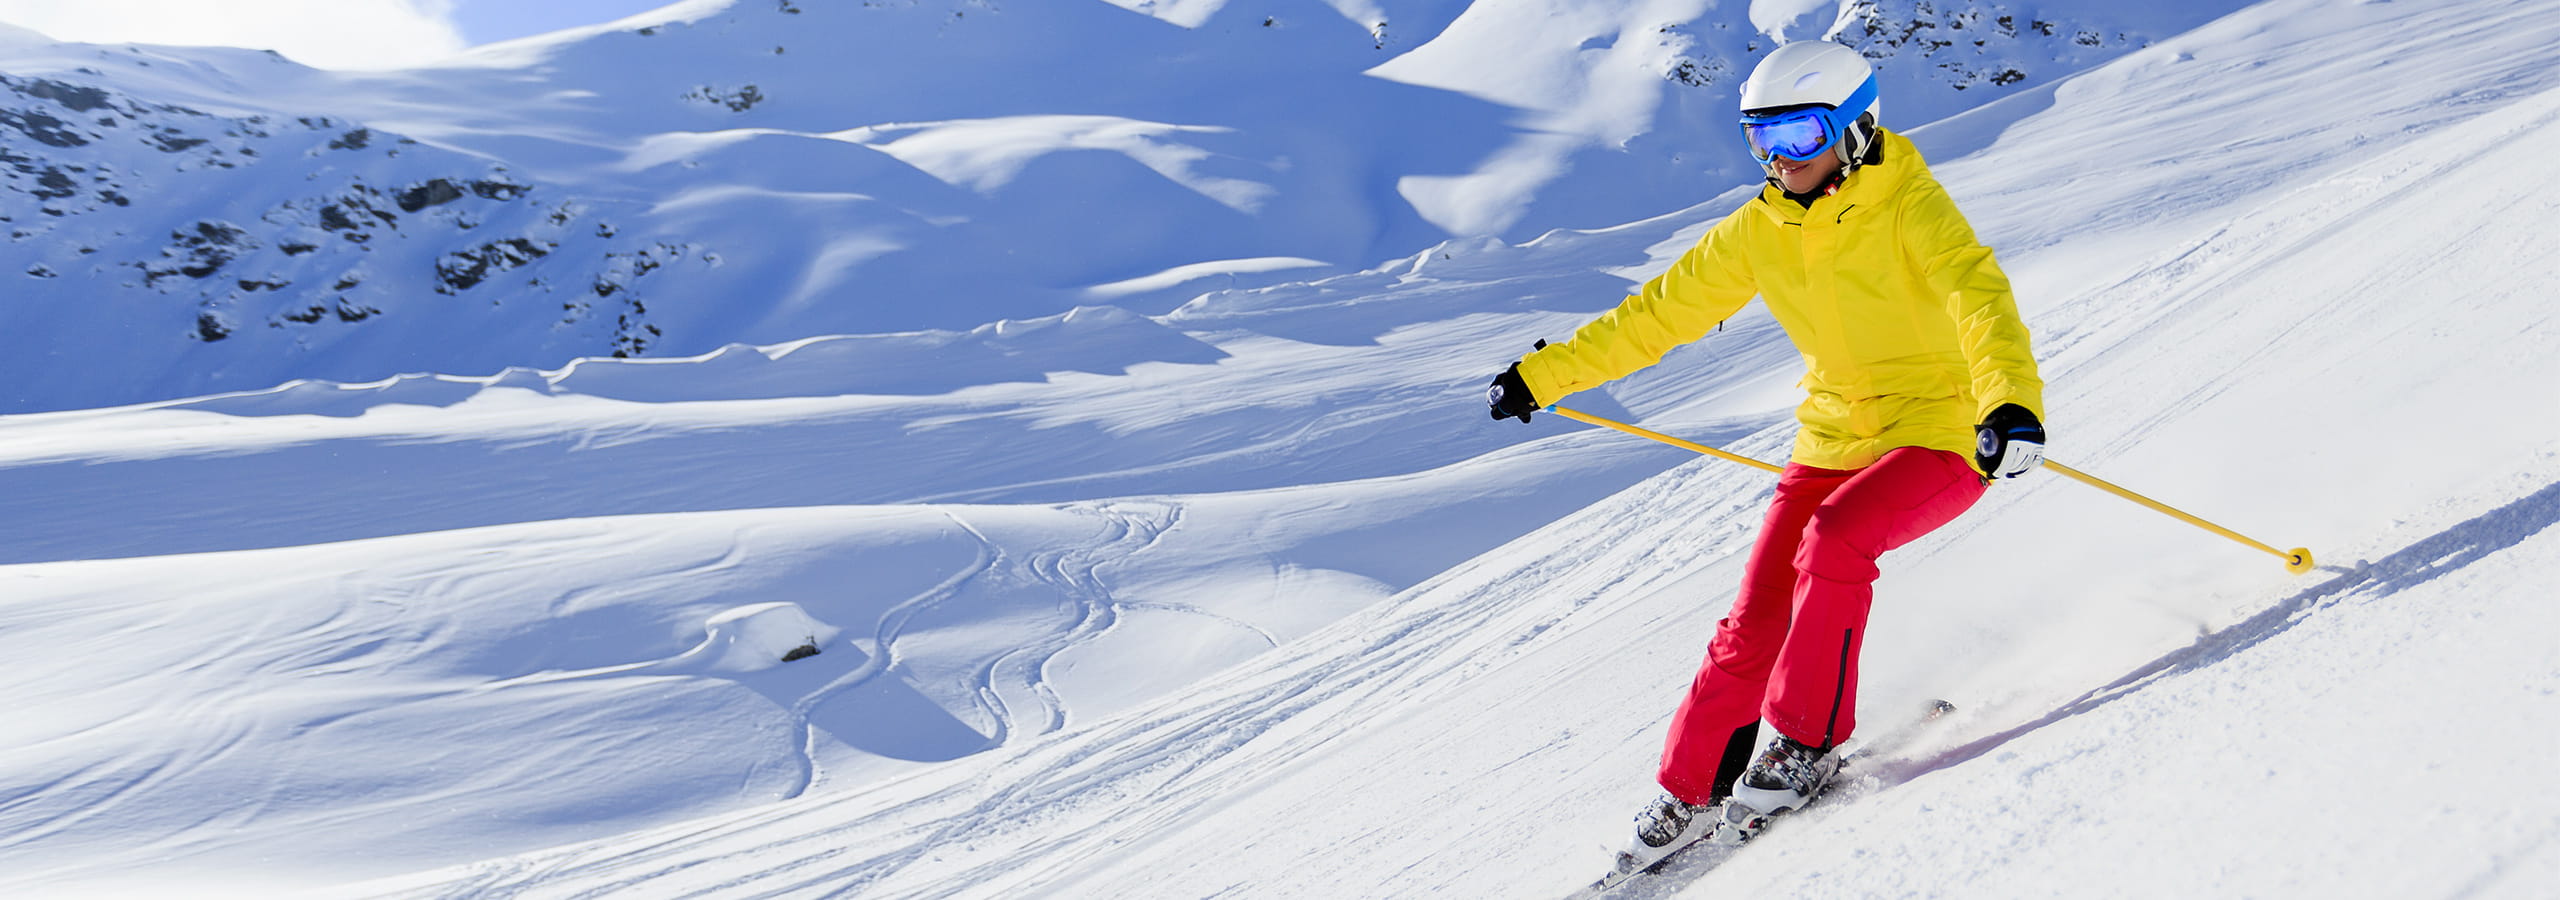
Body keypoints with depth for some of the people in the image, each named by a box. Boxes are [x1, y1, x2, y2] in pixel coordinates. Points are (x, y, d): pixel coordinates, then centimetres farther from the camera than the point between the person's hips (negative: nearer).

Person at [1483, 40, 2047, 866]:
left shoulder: (1908, 205, -15)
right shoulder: (1759, 230, 1)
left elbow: (1978, 293, -31)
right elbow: (1662, 310, 8)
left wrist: (2012, 400, -50)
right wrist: (1545, 373, 8)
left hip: (1941, 434, -5)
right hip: (1833, 440, 5)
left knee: (1832, 541, -32)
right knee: (1755, 624, -3)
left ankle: (1805, 743, -15)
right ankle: (1690, 792, 14)